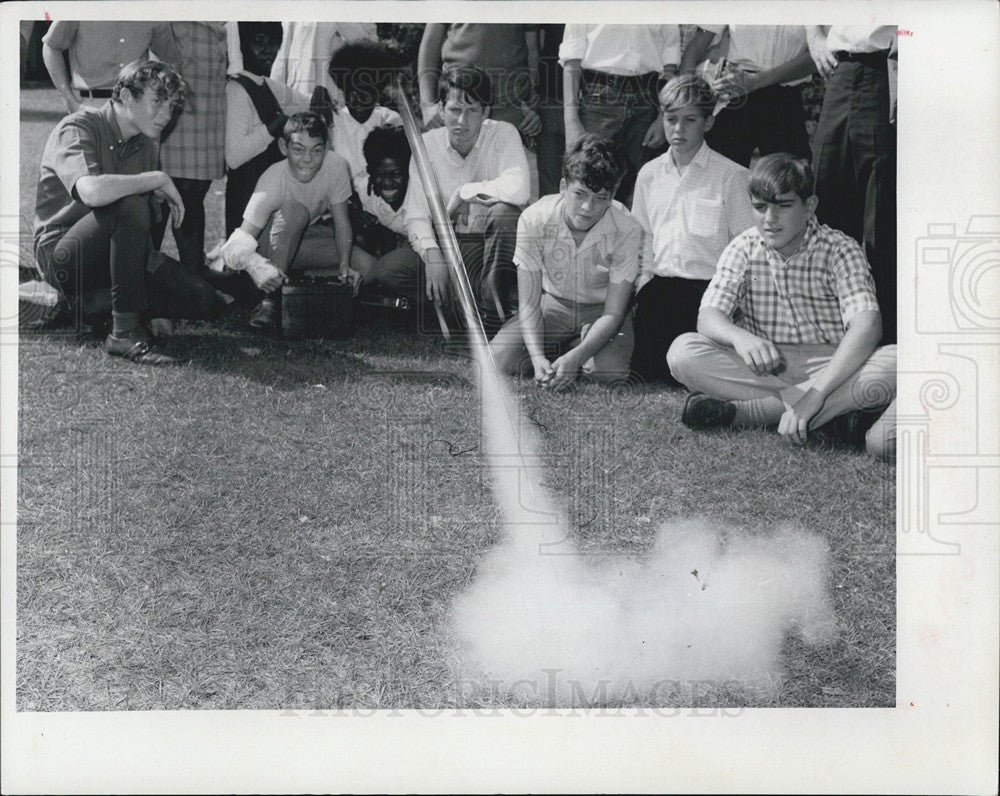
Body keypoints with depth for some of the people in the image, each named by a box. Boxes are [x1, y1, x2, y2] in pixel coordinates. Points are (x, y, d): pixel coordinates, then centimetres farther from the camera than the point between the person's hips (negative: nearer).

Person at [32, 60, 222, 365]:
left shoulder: (148, 143, 9)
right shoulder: (77, 129, -14)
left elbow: (147, 223, 11)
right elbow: (92, 191, -37)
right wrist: (160, 179, -24)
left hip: (114, 255, 7)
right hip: (62, 255, -7)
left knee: (202, 300, -10)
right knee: (131, 205, -35)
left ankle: (96, 301, 0)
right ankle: (125, 332, -30)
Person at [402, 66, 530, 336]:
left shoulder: (503, 135, -7)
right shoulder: (428, 144, 2)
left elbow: (519, 189, -27)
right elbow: (416, 215, -3)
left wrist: (463, 193, -17)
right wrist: (432, 253, -22)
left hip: (496, 242, -3)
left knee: (504, 211, -36)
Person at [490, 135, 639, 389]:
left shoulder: (627, 231, -26)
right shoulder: (534, 220, -22)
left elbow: (613, 313, -22)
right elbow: (528, 303, -18)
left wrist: (575, 357, -37)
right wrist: (538, 358, -35)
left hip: (601, 310, -1)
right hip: (553, 303, 1)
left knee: (608, 371, -31)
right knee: (499, 359, -22)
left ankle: (577, 347, 4)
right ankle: (549, 349, 10)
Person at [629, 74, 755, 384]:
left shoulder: (731, 176, -1)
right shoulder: (649, 174, 15)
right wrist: (643, 284, 8)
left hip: (709, 288, -4)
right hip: (660, 286, 4)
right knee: (644, 367, -14)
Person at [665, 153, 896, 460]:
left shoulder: (840, 250, -8)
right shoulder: (743, 249, 2)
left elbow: (867, 326, -23)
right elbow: (708, 317, -10)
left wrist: (815, 393, -38)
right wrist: (739, 337, -36)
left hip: (833, 368, -2)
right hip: (764, 367, 2)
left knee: (894, 365, -34)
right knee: (682, 352, -24)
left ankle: (740, 412, -30)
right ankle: (835, 412, -25)